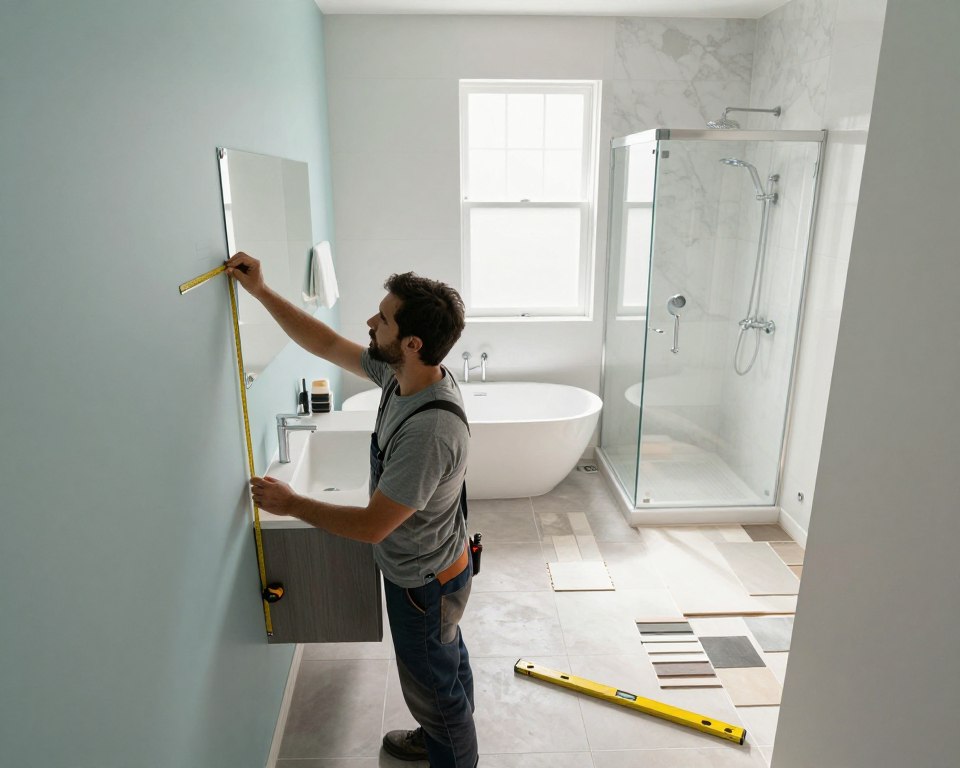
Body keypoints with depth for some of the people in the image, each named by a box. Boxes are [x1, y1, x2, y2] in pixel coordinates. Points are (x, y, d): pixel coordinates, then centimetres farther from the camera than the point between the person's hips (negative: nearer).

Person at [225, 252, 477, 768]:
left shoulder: (429, 430, -40)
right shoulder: (403, 374, -13)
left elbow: (371, 526, -32)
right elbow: (327, 345, 0)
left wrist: (290, 503, -19)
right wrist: (261, 291, -2)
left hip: (422, 583, -9)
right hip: (433, 566, 9)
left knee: (432, 683, 18)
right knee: (446, 665, 31)